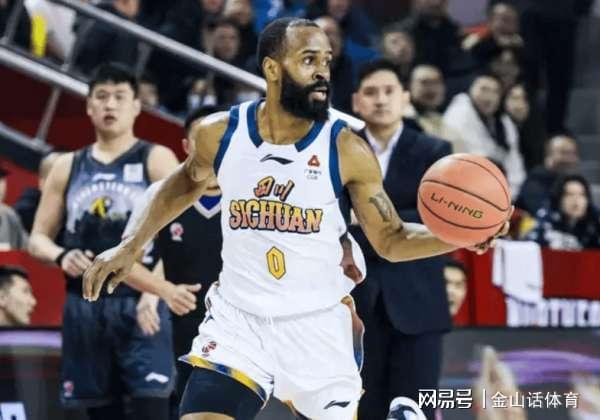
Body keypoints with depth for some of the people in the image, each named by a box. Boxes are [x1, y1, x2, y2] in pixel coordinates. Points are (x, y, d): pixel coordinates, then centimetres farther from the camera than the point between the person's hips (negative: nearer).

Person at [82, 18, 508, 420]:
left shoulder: (346, 150, -10)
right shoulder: (219, 133, -5)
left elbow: (390, 239, -3)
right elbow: (187, 183, 18)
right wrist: (132, 246, 15)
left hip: (319, 326, 0)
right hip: (237, 319, 1)